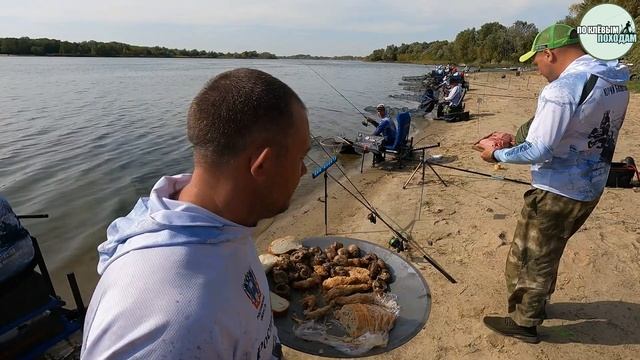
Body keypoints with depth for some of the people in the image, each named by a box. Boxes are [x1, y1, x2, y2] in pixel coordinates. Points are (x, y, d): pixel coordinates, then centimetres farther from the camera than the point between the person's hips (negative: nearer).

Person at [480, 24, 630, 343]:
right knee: (547, 253, 25)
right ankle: (535, 306, 43)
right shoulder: (617, 82, 5)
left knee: (526, 259, 9)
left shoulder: (562, 89, -24)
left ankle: (523, 323, 26)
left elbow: (539, 151, -25)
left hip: (557, 193, -9)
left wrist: (498, 154, -9)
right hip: (590, 188, 9)